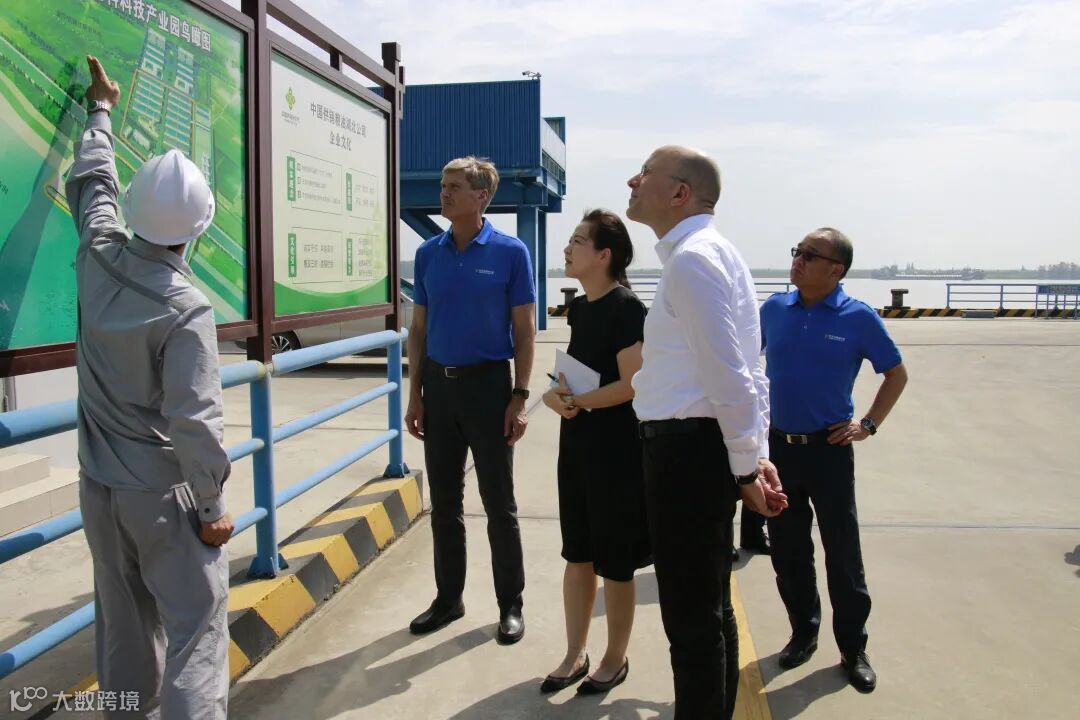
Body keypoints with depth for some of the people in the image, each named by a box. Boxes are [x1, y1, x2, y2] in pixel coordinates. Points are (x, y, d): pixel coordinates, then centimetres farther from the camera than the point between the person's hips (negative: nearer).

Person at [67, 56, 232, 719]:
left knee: (123, 623, 20)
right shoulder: (187, 308, -22)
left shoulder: (98, 259, -5)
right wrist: (212, 508, -11)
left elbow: (92, 182, 16)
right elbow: (194, 421, -23)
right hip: (162, 493, -7)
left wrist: (102, 109, 31)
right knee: (195, 625, 1)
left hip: (99, 485, 7)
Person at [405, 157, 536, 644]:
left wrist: (520, 397, -10)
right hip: (439, 384, 4)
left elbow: (524, 330, -4)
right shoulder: (428, 254, 6)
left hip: (488, 384, -4)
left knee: (499, 503, 5)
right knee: (444, 501, 12)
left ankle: (510, 604, 20)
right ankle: (448, 597, 27)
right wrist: (415, 394, 6)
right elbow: (418, 329, 10)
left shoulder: (509, 252, -5)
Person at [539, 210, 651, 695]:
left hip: (616, 448, -8)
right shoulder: (579, 307, 9)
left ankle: (615, 660, 25)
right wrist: (556, 393, -3)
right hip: (575, 442, 8)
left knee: (614, 561, 7)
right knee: (577, 554, 15)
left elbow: (632, 385, -20)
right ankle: (575, 655, 30)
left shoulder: (626, 307, -15)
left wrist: (577, 401, -17)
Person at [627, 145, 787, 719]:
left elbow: (730, 374, -20)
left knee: (691, 617, 2)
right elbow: (743, 368, 16)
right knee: (711, 609, 21)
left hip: (687, 450, -10)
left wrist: (746, 464, -13)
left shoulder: (690, 259, -15)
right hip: (696, 448, 10)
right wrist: (755, 454, 14)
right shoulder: (706, 252, 16)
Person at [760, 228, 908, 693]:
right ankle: (803, 633, 31)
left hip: (829, 449, -3)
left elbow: (896, 374, 4)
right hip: (778, 446, 3)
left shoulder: (858, 318, -7)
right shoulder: (773, 309, 2)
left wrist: (869, 424, -4)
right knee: (788, 552, 12)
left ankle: (853, 649, 20)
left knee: (842, 554, 4)